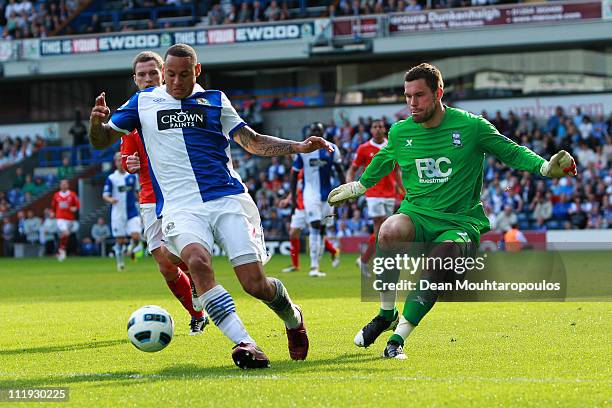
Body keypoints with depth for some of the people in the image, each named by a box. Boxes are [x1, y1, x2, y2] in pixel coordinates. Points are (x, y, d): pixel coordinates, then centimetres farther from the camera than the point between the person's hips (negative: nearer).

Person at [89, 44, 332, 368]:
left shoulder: (214, 100, 13)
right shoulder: (144, 102, 12)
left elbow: (252, 141, 18)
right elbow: (101, 140, 13)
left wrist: (297, 147, 4)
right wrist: (97, 121, -11)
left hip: (228, 199, 1)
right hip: (180, 206, 0)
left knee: (256, 284, -8)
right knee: (197, 260, -34)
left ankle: (293, 319, 27)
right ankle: (243, 343, -35)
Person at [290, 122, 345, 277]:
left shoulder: (331, 148, 2)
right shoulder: (302, 149, -3)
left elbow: (339, 171, 10)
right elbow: (295, 174, 3)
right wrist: (293, 197, 0)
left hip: (327, 194, 3)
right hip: (310, 193, -3)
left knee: (322, 229, 8)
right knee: (315, 227, -16)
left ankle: (316, 265, 18)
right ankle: (314, 267, -18)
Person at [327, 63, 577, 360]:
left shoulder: (471, 126, -3)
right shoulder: (400, 132, 6)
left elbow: (510, 151, 6)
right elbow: (382, 163, 28)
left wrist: (545, 167, -9)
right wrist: (358, 187, 39)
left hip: (460, 221, -2)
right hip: (416, 215, 2)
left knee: (437, 267, -35)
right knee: (389, 231, -34)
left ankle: (398, 337, -27)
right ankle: (386, 314, -14)